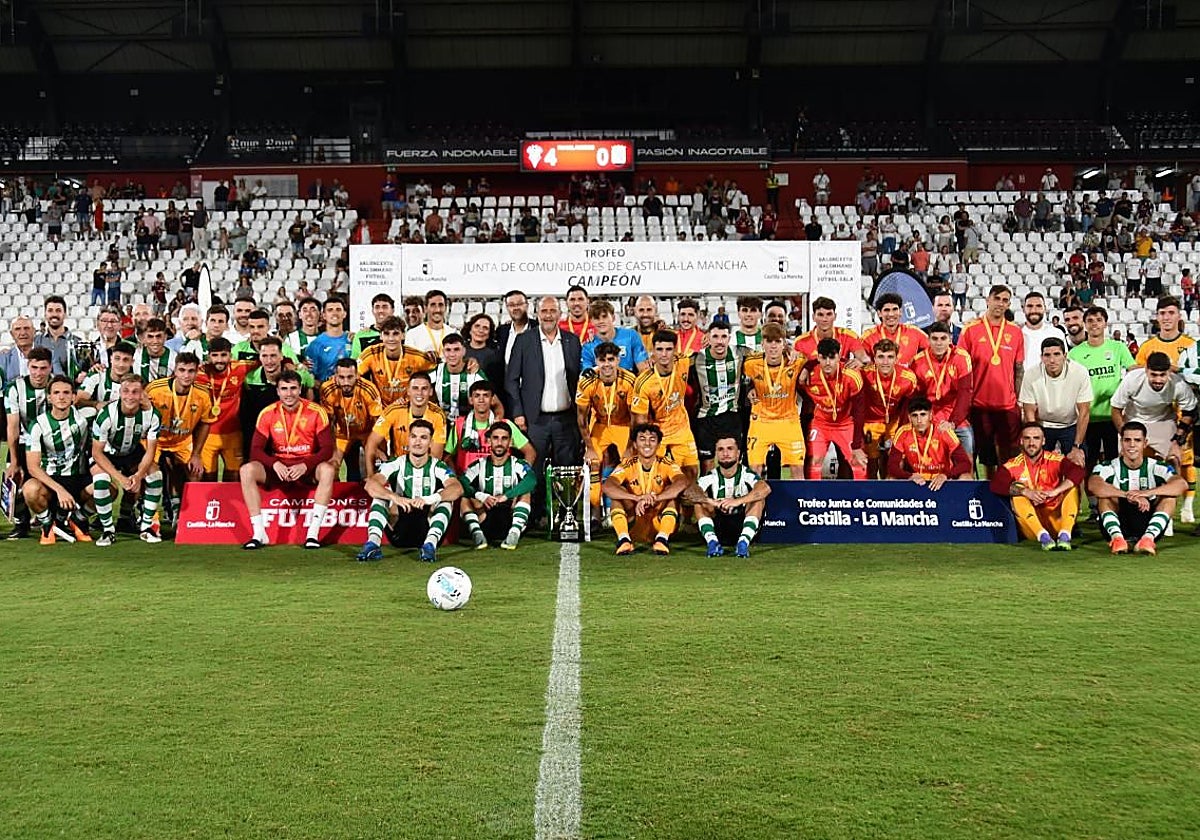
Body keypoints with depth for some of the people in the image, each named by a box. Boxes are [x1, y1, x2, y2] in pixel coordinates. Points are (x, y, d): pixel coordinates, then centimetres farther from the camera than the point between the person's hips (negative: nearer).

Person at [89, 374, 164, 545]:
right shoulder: (106, 414, -30)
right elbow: (97, 452, -24)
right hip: (106, 454, -3)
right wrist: (120, 478, -33)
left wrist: (138, 475, -33)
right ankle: (108, 530, -14)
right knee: (101, 479, -31)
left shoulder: (151, 415, -22)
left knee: (155, 474, -19)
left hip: (133, 452, 3)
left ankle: (146, 526, -4)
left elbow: (150, 450, -15)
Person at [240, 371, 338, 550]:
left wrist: (305, 466, -25)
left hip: (307, 467, -2)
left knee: (327, 470, -34)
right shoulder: (268, 414, -1)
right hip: (277, 467, 2)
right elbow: (256, 450, -3)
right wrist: (275, 464, -23)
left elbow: (327, 449, -9)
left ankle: (313, 534, -30)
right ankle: (259, 535, -24)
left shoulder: (316, 412, -6)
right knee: (247, 470, -25)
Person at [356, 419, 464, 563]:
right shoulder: (396, 464, -1)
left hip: (427, 530, 0)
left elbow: (457, 488, -23)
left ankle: (431, 543, -36)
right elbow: (370, 484, -18)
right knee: (381, 492, -17)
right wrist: (394, 497, -38)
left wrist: (429, 499, -40)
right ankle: (373, 542, -33)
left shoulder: (438, 467, -3)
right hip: (399, 533, 1)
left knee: (445, 495, -20)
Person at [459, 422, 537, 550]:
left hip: (510, 519, -1)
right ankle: (477, 533, -28)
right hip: (486, 521, 1)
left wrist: (506, 496, -32)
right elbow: (461, 483, -13)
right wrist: (482, 496, -28)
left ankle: (514, 533, -31)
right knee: (465, 496, -16)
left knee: (525, 491, -21)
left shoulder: (518, 465, 0)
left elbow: (532, 480, -22)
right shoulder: (479, 465, 5)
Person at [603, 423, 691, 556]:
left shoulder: (666, 465, -7)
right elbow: (607, 487, -26)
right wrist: (637, 497, -43)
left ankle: (662, 538, -31)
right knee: (617, 492, -19)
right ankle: (624, 539, -30)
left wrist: (654, 498, -43)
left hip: (660, 524, 0)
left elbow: (683, 482, -29)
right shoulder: (628, 465, -7)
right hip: (634, 526, 0)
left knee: (672, 491, -21)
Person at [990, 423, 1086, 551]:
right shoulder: (1013, 465, -3)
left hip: (1056, 519, 0)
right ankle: (1043, 536, -35)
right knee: (1017, 491, -22)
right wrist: (1026, 492, -31)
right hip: (1031, 527, 0)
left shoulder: (1055, 460, -2)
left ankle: (1064, 535, -30)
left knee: (1072, 487, -17)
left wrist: (1055, 491, -33)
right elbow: (995, 485, -19)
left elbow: (1078, 472, -19)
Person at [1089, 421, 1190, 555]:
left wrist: (1148, 492, -36)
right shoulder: (1108, 467, -4)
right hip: (1117, 525, -1)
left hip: (1148, 524, 1)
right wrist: (1128, 495, -39)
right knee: (1106, 494, -22)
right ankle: (1116, 537, -39)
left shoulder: (1155, 467, 0)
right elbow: (1093, 485, -27)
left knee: (1169, 496, -18)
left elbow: (1182, 485, -20)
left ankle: (1148, 538, -36)